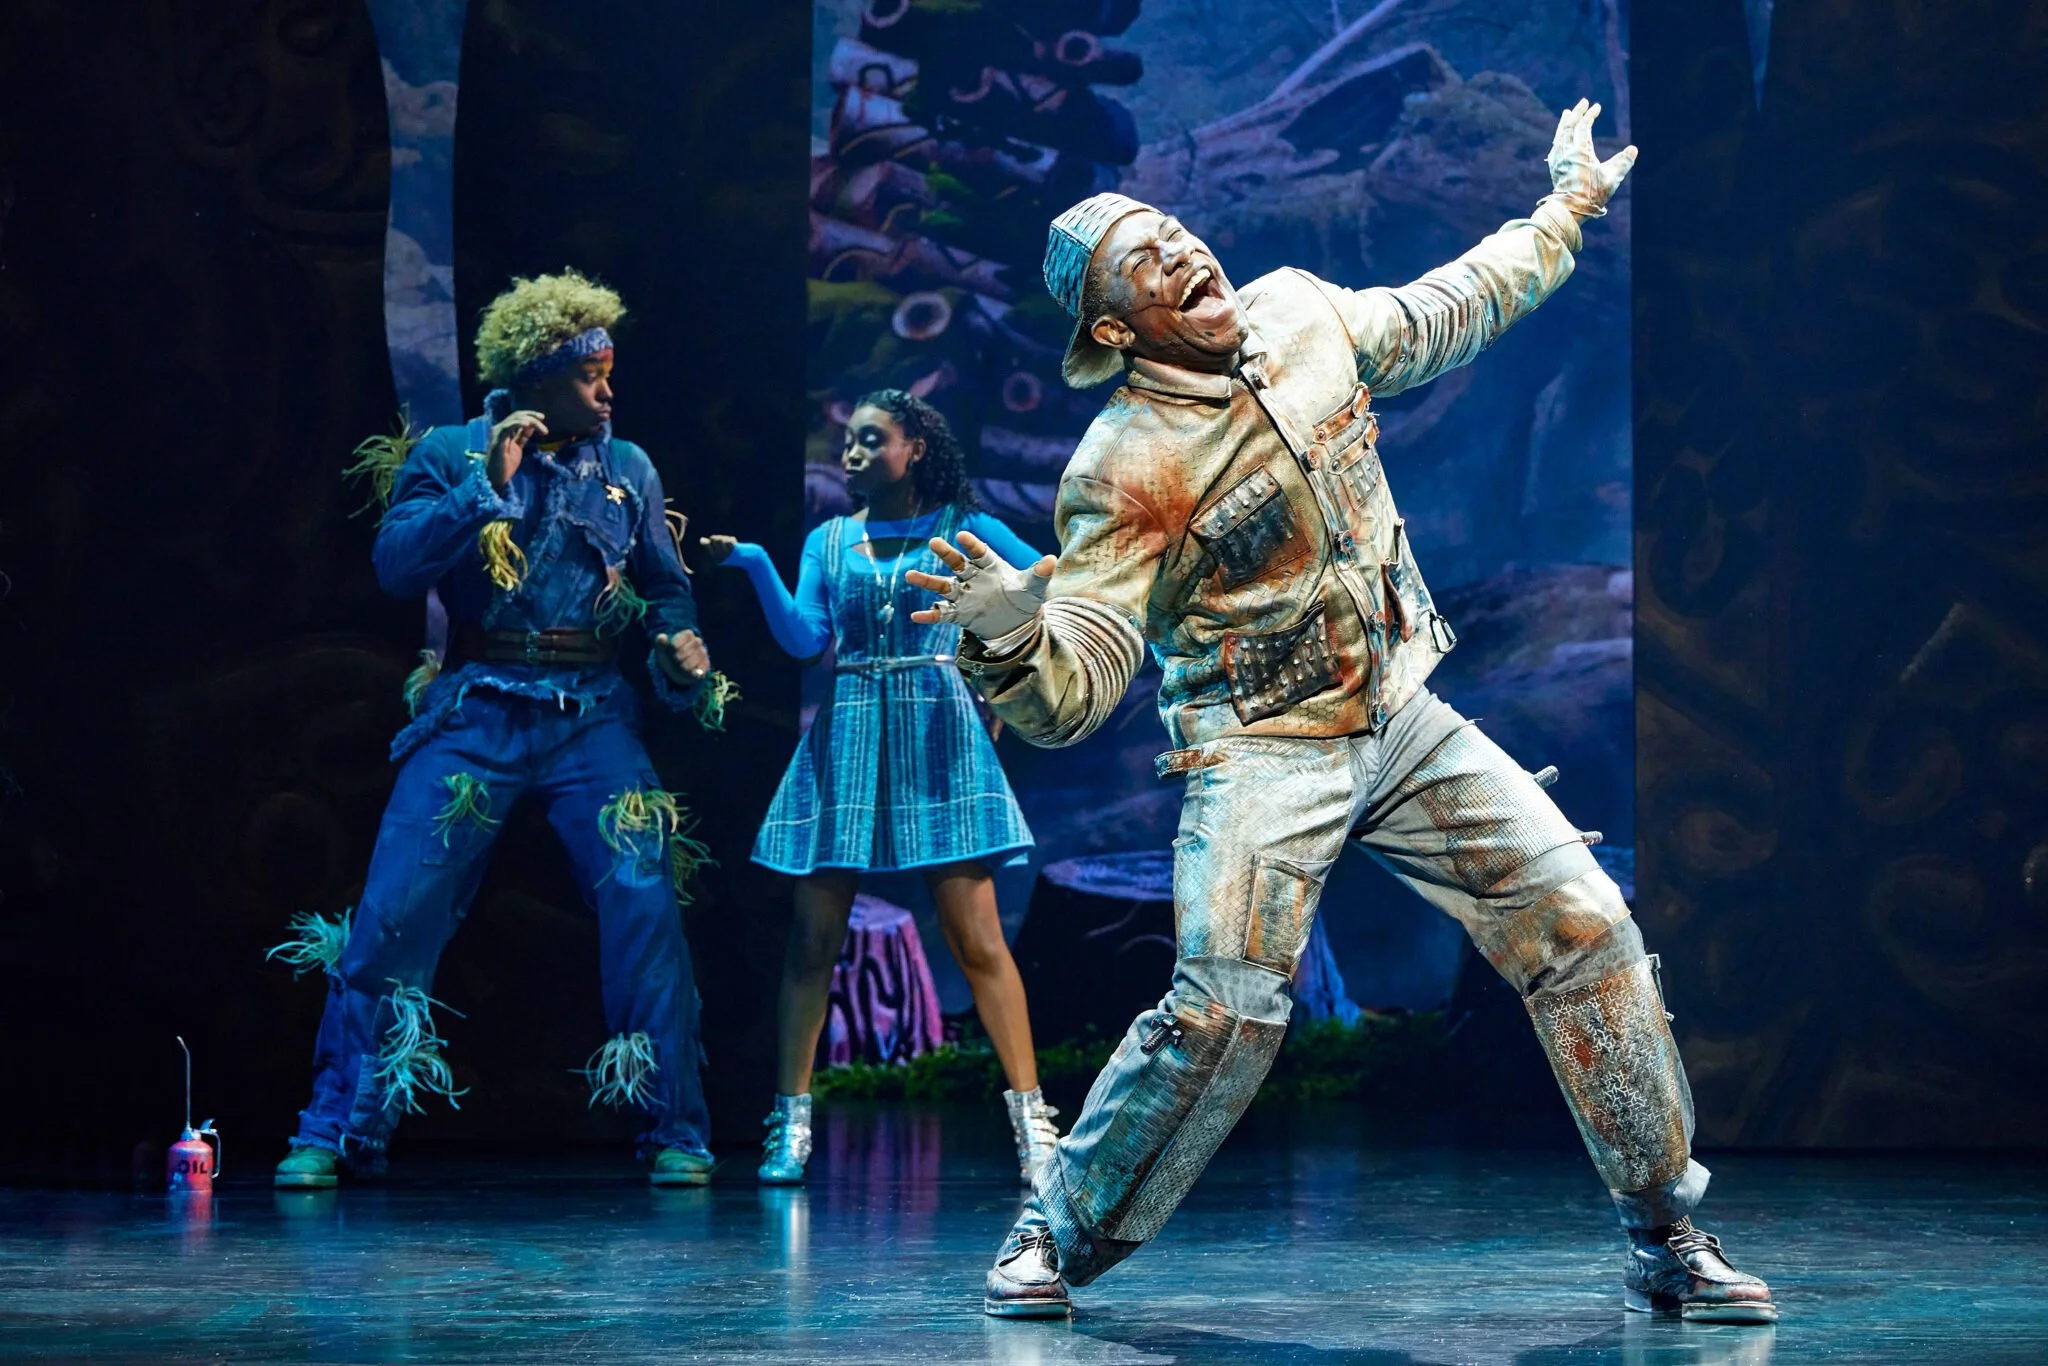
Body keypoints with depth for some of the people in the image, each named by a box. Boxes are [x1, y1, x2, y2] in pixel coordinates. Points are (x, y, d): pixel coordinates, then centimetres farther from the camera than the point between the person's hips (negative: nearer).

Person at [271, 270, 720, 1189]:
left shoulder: (628, 469, 11)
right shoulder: (450, 455, 4)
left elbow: (666, 584, 13)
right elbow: (396, 564, -7)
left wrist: (681, 644, -8)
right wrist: (490, 486, -14)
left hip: (592, 716, 1)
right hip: (475, 714, -1)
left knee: (645, 907, -10)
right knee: (394, 914, -6)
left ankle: (678, 1136, 1)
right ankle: (334, 1133, 6)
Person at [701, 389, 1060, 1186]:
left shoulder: (962, 529, 6)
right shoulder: (830, 542, 12)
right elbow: (804, 638, 0)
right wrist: (755, 567, -11)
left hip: (939, 738, -2)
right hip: (847, 739, 3)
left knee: (976, 936, -7)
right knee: (814, 938, -1)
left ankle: (1030, 1116, -3)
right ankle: (791, 1125, 4)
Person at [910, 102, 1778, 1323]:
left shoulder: (1299, 314, 1)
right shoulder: (1128, 468, -16)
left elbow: (1440, 316, 23)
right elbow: (1074, 689, -19)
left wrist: (1565, 210, 31)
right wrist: (1011, 635, -42)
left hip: (1405, 717, 6)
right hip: (1263, 750, -5)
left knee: (1585, 929, -4)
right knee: (1223, 1011, -20)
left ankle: (1668, 1237, 9)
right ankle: (1061, 1236, 4)